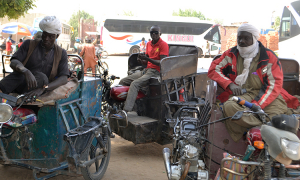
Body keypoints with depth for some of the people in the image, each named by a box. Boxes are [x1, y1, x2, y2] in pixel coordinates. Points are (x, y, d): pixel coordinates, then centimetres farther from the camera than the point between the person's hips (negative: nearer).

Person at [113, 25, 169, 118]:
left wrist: (148, 59, -25)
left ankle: (125, 111, -34)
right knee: (123, 81, -1)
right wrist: (141, 60, -1)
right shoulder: (149, 44, 17)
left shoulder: (163, 45, -7)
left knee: (135, 83, -30)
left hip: (156, 72, -9)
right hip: (146, 70, 9)